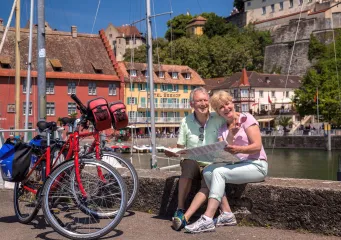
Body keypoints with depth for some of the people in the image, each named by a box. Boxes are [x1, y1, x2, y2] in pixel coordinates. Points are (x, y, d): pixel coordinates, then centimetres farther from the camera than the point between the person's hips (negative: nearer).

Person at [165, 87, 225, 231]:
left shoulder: (218, 119, 0)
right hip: (192, 164, 1)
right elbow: (180, 148, 7)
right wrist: (173, 153, -14)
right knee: (189, 163, -33)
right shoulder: (186, 121, 4)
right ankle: (180, 209, -29)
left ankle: (185, 217, -35)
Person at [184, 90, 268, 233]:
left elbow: (257, 146, -14)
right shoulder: (222, 129, 11)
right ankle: (227, 214, -17)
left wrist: (238, 149, -31)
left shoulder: (246, 118, -4)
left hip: (256, 165, -6)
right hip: (237, 165, 6)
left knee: (219, 172, -27)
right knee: (208, 171, -16)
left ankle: (207, 219, -31)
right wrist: (231, 135, -19)